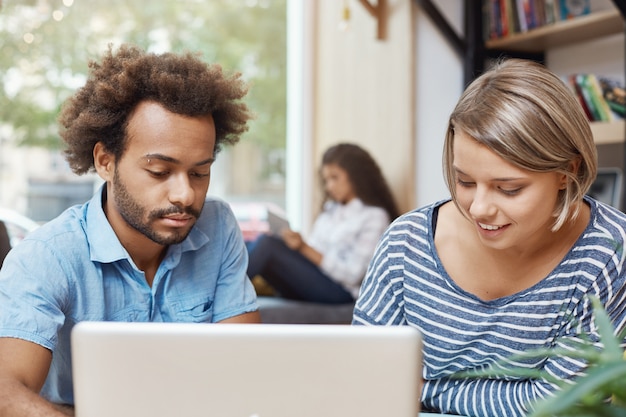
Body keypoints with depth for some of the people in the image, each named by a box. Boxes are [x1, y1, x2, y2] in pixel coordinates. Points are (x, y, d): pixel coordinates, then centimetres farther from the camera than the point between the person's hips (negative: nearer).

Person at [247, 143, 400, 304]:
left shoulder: (374, 216, -1)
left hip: (337, 290, -7)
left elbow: (352, 276, -10)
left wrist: (304, 248, -18)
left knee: (267, 244, -25)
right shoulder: (330, 209, 22)